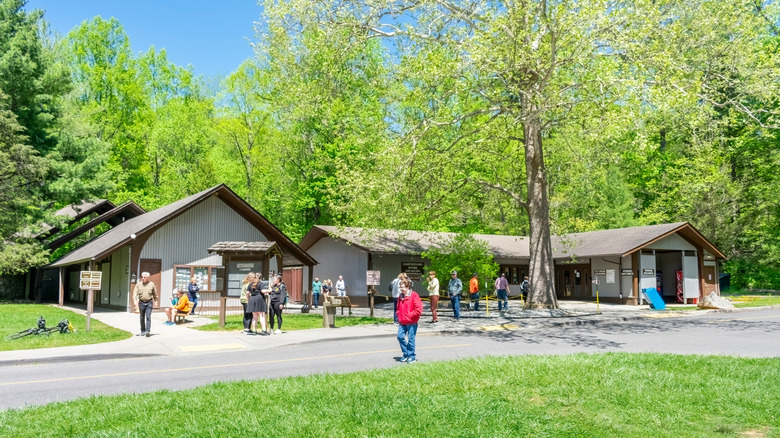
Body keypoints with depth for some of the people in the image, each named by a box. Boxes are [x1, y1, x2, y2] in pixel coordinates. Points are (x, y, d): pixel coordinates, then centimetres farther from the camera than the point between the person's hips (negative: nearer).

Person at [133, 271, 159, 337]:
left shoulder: (151, 284, 0)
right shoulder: (138, 284, 1)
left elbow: (155, 294, 11)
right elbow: (135, 293, -5)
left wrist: (156, 300, 14)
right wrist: (135, 301, -19)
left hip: (149, 303, -2)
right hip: (141, 303, 2)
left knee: (148, 317, -12)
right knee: (142, 318, 10)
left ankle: (148, 331, -17)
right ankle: (143, 331, 22)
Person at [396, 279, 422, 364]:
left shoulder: (414, 295, -10)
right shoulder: (401, 296, 11)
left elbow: (418, 309, -15)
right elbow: (398, 307, 27)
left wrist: (410, 315, -14)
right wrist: (399, 315, 11)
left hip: (411, 322, -6)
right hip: (402, 322, 6)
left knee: (411, 339, 0)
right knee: (400, 336, 0)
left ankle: (412, 356, 13)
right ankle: (405, 354, 17)